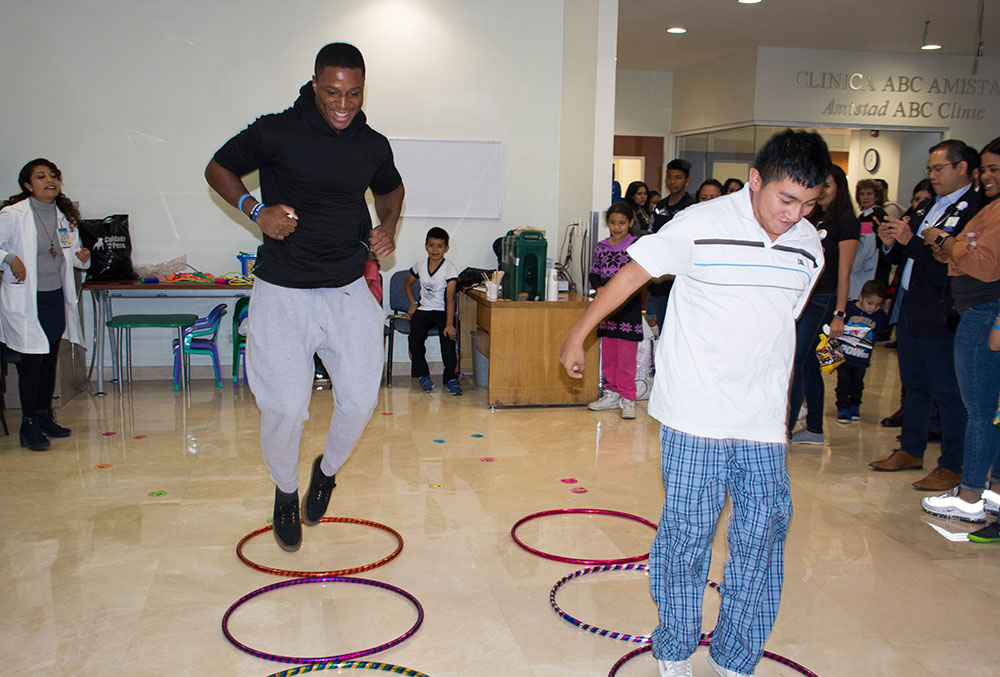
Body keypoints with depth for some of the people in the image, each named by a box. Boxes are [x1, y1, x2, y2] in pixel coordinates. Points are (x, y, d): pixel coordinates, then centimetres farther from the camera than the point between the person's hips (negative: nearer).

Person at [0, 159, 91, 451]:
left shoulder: (65, 217, 8)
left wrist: (81, 257, -2)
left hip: (57, 298, 6)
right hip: (26, 300, -6)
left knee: (50, 360, 14)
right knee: (31, 362, -4)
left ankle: (45, 416, 27)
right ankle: (29, 425, 7)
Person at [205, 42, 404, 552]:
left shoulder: (373, 146, 3)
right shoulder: (275, 132, -8)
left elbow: (391, 188, 25)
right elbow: (218, 168, 6)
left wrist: (387, 228, 5)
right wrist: (256, 210, -11)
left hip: (349, 291, 4)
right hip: (282, 292, -3)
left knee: (360, 401, 2)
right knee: (284, 407, -5)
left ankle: (327, 470, 34)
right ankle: (285, 493, 26)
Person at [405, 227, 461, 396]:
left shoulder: (450, 269, -10)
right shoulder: (420, 265, 3)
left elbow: (450, 298, -20)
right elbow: (407, 284, 23)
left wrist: (449, 324, -31)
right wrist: (413, 303, 6)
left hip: (443, 311, -3)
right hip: (424, 310, 3)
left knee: (448, 337, -28)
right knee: (415, 337, -23)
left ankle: (451, 378, -15)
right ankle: (422, 374, -6)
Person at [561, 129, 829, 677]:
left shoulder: (808, 248, 5)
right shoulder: (701, 226, -11)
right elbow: (629, 276, -3)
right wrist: (576, 337, 2)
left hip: (764, 424, 5)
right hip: (695, 415, -4)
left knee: (763, 534, 5)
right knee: (687, 531, 1)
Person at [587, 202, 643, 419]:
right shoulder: (601, 247, 9)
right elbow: (594, 273, 16)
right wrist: (599, 289, -4)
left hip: (628, 308, -5)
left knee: (626, 354, -4)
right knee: (607, 353, 10)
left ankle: (627, 398, 4)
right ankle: (612, 394, 22)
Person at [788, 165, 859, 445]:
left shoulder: (845, 222, -7)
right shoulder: (815, 219, 15)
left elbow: (844, 272, -11)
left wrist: (839, 314, -15)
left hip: (823, 300, -8)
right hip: (802, 297, 8)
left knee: (794, 363, -11)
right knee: (808, 363, 10)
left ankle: (784, 431, -7)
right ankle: (814, 429, 19)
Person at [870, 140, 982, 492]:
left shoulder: (976, 208, -13)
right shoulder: (924, 207, 16)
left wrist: (911, 240, -22)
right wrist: (890, 243, -2)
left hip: (940, 314, -9)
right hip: (909, 308, 9)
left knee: (948, 392, 1)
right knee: (915, 386, 18)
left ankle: (953, 466, 12)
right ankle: (911, 450, 30)